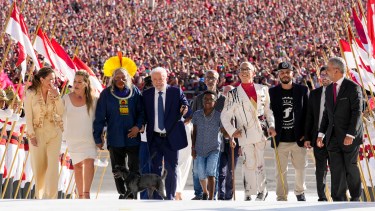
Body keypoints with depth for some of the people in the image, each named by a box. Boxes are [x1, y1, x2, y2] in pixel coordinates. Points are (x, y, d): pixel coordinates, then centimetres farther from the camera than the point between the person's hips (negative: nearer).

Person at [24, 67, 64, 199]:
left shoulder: (54, 92, 3)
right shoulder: (31, 93, -6)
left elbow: (61, 112, -4)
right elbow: (28, 115, -6)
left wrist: (56, 96, -13)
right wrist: (31, 135, -11)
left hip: (54, 133, 2)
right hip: (38, 133, -2)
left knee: (53, 165, -7)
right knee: (38, 166, 7)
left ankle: (51, 197, -7)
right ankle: (39, 195, 24)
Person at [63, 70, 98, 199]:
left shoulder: (93, 99, -1)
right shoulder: (66, 99, 2)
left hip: (89, 138, -2)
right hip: (73, 138, 2)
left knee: (89, 162, -19)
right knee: (78, 165, 6)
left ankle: (87, 193, -23)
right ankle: (80, 195, 13)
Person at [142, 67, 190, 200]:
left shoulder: (176, 92, -1)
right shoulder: (147, 94, 5)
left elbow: (187, 111, -5)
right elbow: (144, 114, 7)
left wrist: (185, 111, -27)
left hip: (171, 137, -1)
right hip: (154, 138, 1)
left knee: (171, 169, 5)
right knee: (155, 169, 4)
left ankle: (170, 198, 14)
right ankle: (156, 198, 9)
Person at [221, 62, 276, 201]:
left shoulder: (262, 90, 11)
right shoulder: (234, 94, 5)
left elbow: (268, 110, 14)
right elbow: (225, 115, 5)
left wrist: (271, 125, 1)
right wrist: (232, 131, -6)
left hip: (261, 132, 2)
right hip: (245, 134, -2)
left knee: (260, 163, 4)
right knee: (249, 164, -6)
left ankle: (262, 191, 16)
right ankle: (249, 194, 2)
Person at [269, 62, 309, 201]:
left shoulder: (302, 90, 4)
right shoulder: (272, 92, 4)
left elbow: (307, 113, 3)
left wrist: (305, 134, -2)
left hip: (298, 138, 0)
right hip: (280, 140, 0)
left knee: (301, 168, 8)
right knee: (280, 170, 1)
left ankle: (300, 191, 28)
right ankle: (281, 197, 9)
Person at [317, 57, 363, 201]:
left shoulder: (353, 88, -9)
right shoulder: (329, 89, 13)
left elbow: (357, 112, -13)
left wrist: (350, 135, -19)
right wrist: (321, 134, 9)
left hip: (349, 136, -5)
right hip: (333, 136, 6)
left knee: (350, 167, 3)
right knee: (336, 169, 0)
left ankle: (355, 198, 20)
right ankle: (338, 200, 2)